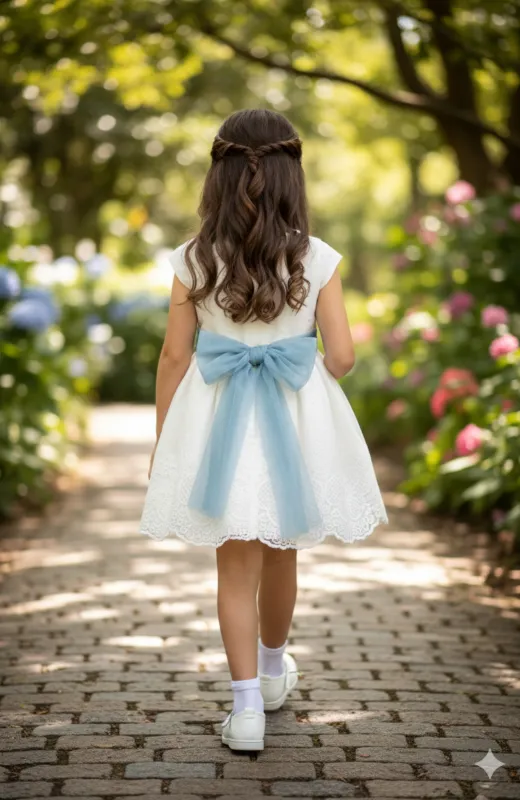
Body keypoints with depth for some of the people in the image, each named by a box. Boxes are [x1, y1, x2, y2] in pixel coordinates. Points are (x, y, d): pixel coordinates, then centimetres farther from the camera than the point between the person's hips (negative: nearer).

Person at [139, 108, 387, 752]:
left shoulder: (194, 260, -7)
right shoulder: (316, 259, -8)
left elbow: (175, 357, -4)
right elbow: (341, 356, -8)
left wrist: (162, 446, 5)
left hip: (218, 423, -1)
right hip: (296, 421, 1)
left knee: (235, 570, 7)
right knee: (280, 558, 20)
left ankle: (247, 706, 2)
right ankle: (272, 670, 42)